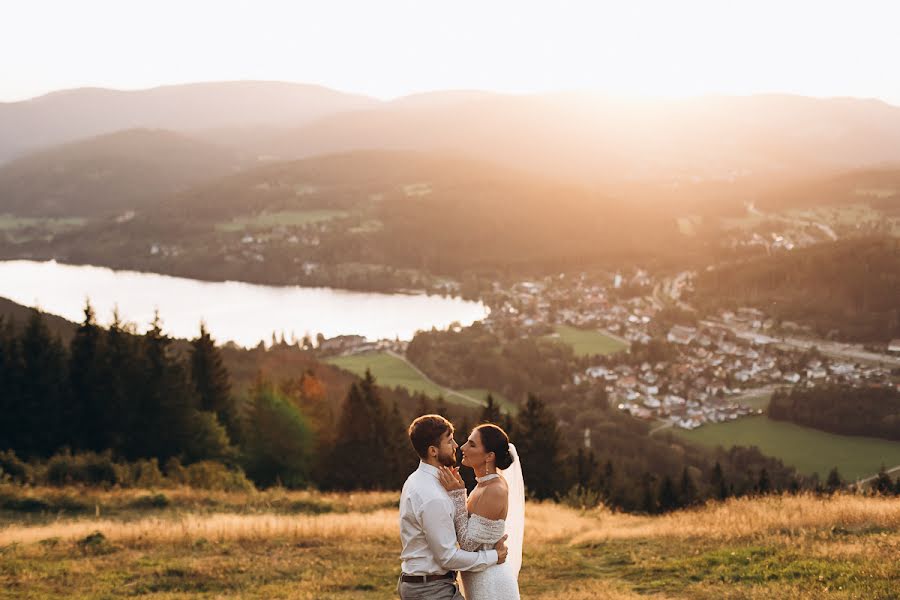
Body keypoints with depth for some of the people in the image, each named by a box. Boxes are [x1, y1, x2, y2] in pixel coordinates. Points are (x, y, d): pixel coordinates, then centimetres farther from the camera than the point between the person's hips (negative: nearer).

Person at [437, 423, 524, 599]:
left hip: (490, 585, -9)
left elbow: (468, 542, -20)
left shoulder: (494, 491, -22)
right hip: (483, 580, 9)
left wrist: (456, 494, -21)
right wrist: (455, 491, 0)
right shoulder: (488, 484, 6)